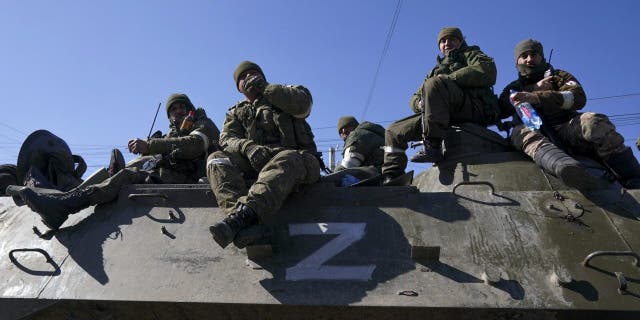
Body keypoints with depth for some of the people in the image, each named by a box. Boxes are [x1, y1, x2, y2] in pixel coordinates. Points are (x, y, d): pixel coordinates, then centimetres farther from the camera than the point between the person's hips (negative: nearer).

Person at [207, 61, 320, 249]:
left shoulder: (285, 95, 20)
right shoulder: (236, 112, 27)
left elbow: (303, 103, -5)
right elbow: (227, 138, 7)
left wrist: (265, 87, 0)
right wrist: (247, 146, -17)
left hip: (296, 158, -2)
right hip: (253, 163, 3)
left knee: (286, 160, -37)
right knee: (217, 160, -23)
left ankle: (242, 214, -55)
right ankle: (247, 224, -45)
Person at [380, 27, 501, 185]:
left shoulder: (471, 54, 22)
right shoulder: (437, 70, 36)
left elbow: (487, 70, -4)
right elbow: (414, 99, 27)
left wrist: (448, 78, -6)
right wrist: (420, 103, 1)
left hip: (474, 108, -6)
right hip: (443, 115, 6)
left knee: (434, 83, -32)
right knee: (394, 131, -1)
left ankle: (432, 148, -38)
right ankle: (391, 179, -9)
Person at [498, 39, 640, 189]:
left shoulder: (559, 76, 22)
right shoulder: (513, 88, 26)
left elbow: (578, 97, -2)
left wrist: (536, 97, -18)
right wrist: (534, 88, -2)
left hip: (567, 128, 1)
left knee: (592, 121, -32)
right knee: (521, 133, -34)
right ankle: (567, 168, -62)